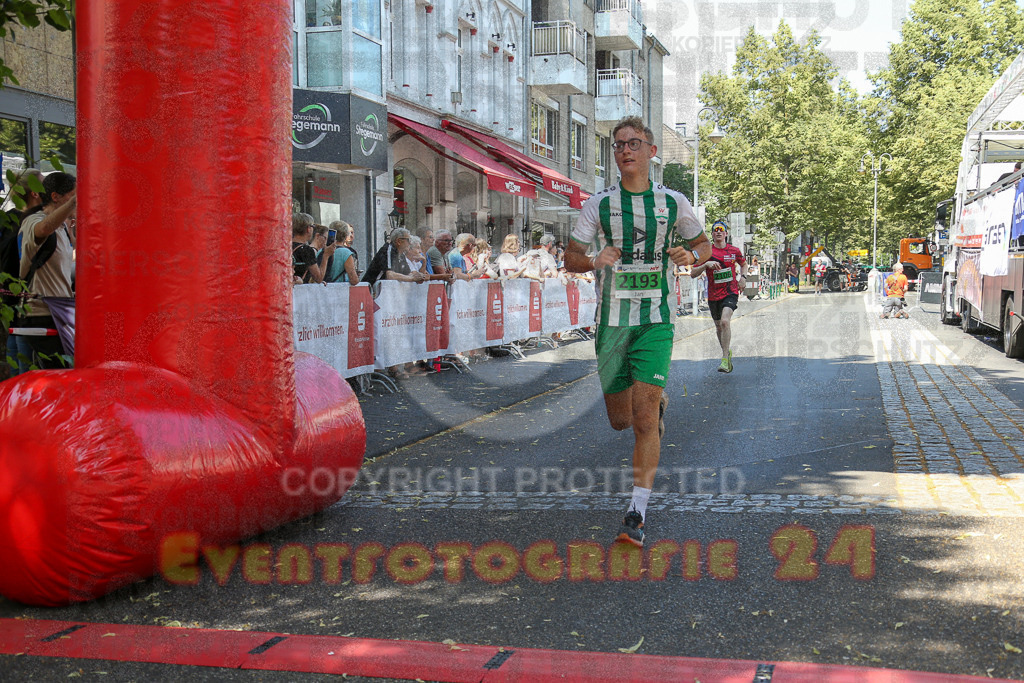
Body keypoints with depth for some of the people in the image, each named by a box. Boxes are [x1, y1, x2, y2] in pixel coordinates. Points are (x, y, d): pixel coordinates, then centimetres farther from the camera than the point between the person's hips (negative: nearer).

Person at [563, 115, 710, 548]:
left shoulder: (673, 203, 3)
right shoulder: (599, 204, 2)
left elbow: (704, 244, 16)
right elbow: (570, 258, 4)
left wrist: (692, 256, -8)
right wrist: (594, 261, -19)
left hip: (654, 321, -1)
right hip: (611, 321, 2)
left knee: (644, 417, -13)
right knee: (620, 420, 10)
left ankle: (637, 514, -7)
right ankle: (657, 402, 47)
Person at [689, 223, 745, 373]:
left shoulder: (734, 250, 3)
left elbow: (744, 264, 23)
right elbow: (693, 273, -4)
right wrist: (706, 264, -20)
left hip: (730, 292, -2)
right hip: (713, 295, 2)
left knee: (725, 321, -24)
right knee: (719, 326, 13)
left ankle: (725, 358, -22)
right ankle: (727, 352, 38)